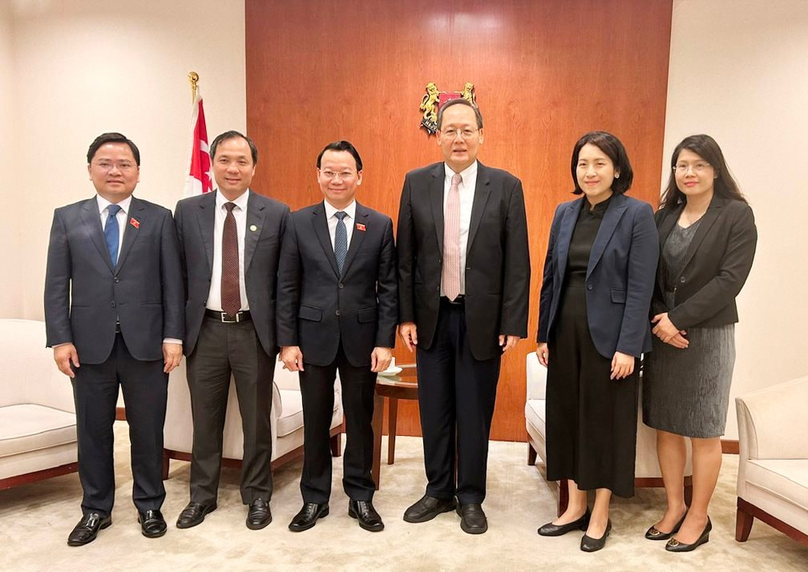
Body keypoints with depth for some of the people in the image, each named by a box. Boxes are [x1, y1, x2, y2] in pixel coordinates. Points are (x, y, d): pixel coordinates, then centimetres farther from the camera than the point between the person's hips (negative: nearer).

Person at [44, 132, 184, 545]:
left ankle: (149, 506, 26)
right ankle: (96, 509, 29)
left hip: (145, 343, -1)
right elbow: (56, 286, 4)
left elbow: (172, 283, 1)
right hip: (91, 344, 1)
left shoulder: (159, 218, 4)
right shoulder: (67, 218, 8)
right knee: (93, 431, 11)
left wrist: (173, 336, -5)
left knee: (148, 430, 9)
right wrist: (60, 339, -3)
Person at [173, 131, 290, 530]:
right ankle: (202, 495, 32)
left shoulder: (277, 214, -1)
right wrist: (178, 329, 3)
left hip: (255, 331, -1)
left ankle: (257, 496, 28)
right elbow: (179, 274, 6)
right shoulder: (187, 211, 4)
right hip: (205, 330, 2)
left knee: (256, 419, 10)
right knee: (205, 419, 13)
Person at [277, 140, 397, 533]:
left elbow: (388, 288, 0)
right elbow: (287, 287, 0)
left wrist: (385, 341, -6)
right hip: (314, 337, 0)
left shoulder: (380, 225, 1)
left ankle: (360, 497, 28)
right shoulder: (299, 223, 1)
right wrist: (287, 341, -4)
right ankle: (314, 498, 28)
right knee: (315, 422, 11)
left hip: (361, 338, 0)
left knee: (360, 420, 11)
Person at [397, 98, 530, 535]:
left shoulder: (506, 186, -3)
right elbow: (405, 257, 3)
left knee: (474, 412, 9)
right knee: (434, 410, 13)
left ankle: (470, 498, 27)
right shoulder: (416, 183, 2)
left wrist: (513, 323, -7)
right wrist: (405, 315, -1)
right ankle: (439, 491, 31)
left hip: (482, 318, -2)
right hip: (431, 316, 2)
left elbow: (517, 262, -3)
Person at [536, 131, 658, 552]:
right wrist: (543, 334, 6)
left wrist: (628, 346, -15)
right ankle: (575, 507, 27)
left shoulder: (637, 214, -7)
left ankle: (600, 515, 24)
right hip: (565, 332, 5)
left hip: (608, 335, -5)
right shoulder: (565, 213, 8)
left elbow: (640, 286, -11)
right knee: (566, 415, 11)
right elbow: (550, 277, 9)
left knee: (606, 419, 7)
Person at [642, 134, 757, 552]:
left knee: (703, 433, 5)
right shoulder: (664, 216, 8)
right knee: (665, 427, 9)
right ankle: (674, 507, 25)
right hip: (662, 335, 4)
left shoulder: (736, 214, -4)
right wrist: (659, 321, -9)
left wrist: (679, 319, -16)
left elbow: (730, 279, -12)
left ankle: (698, 517, 21)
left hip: (708, 335, -4)